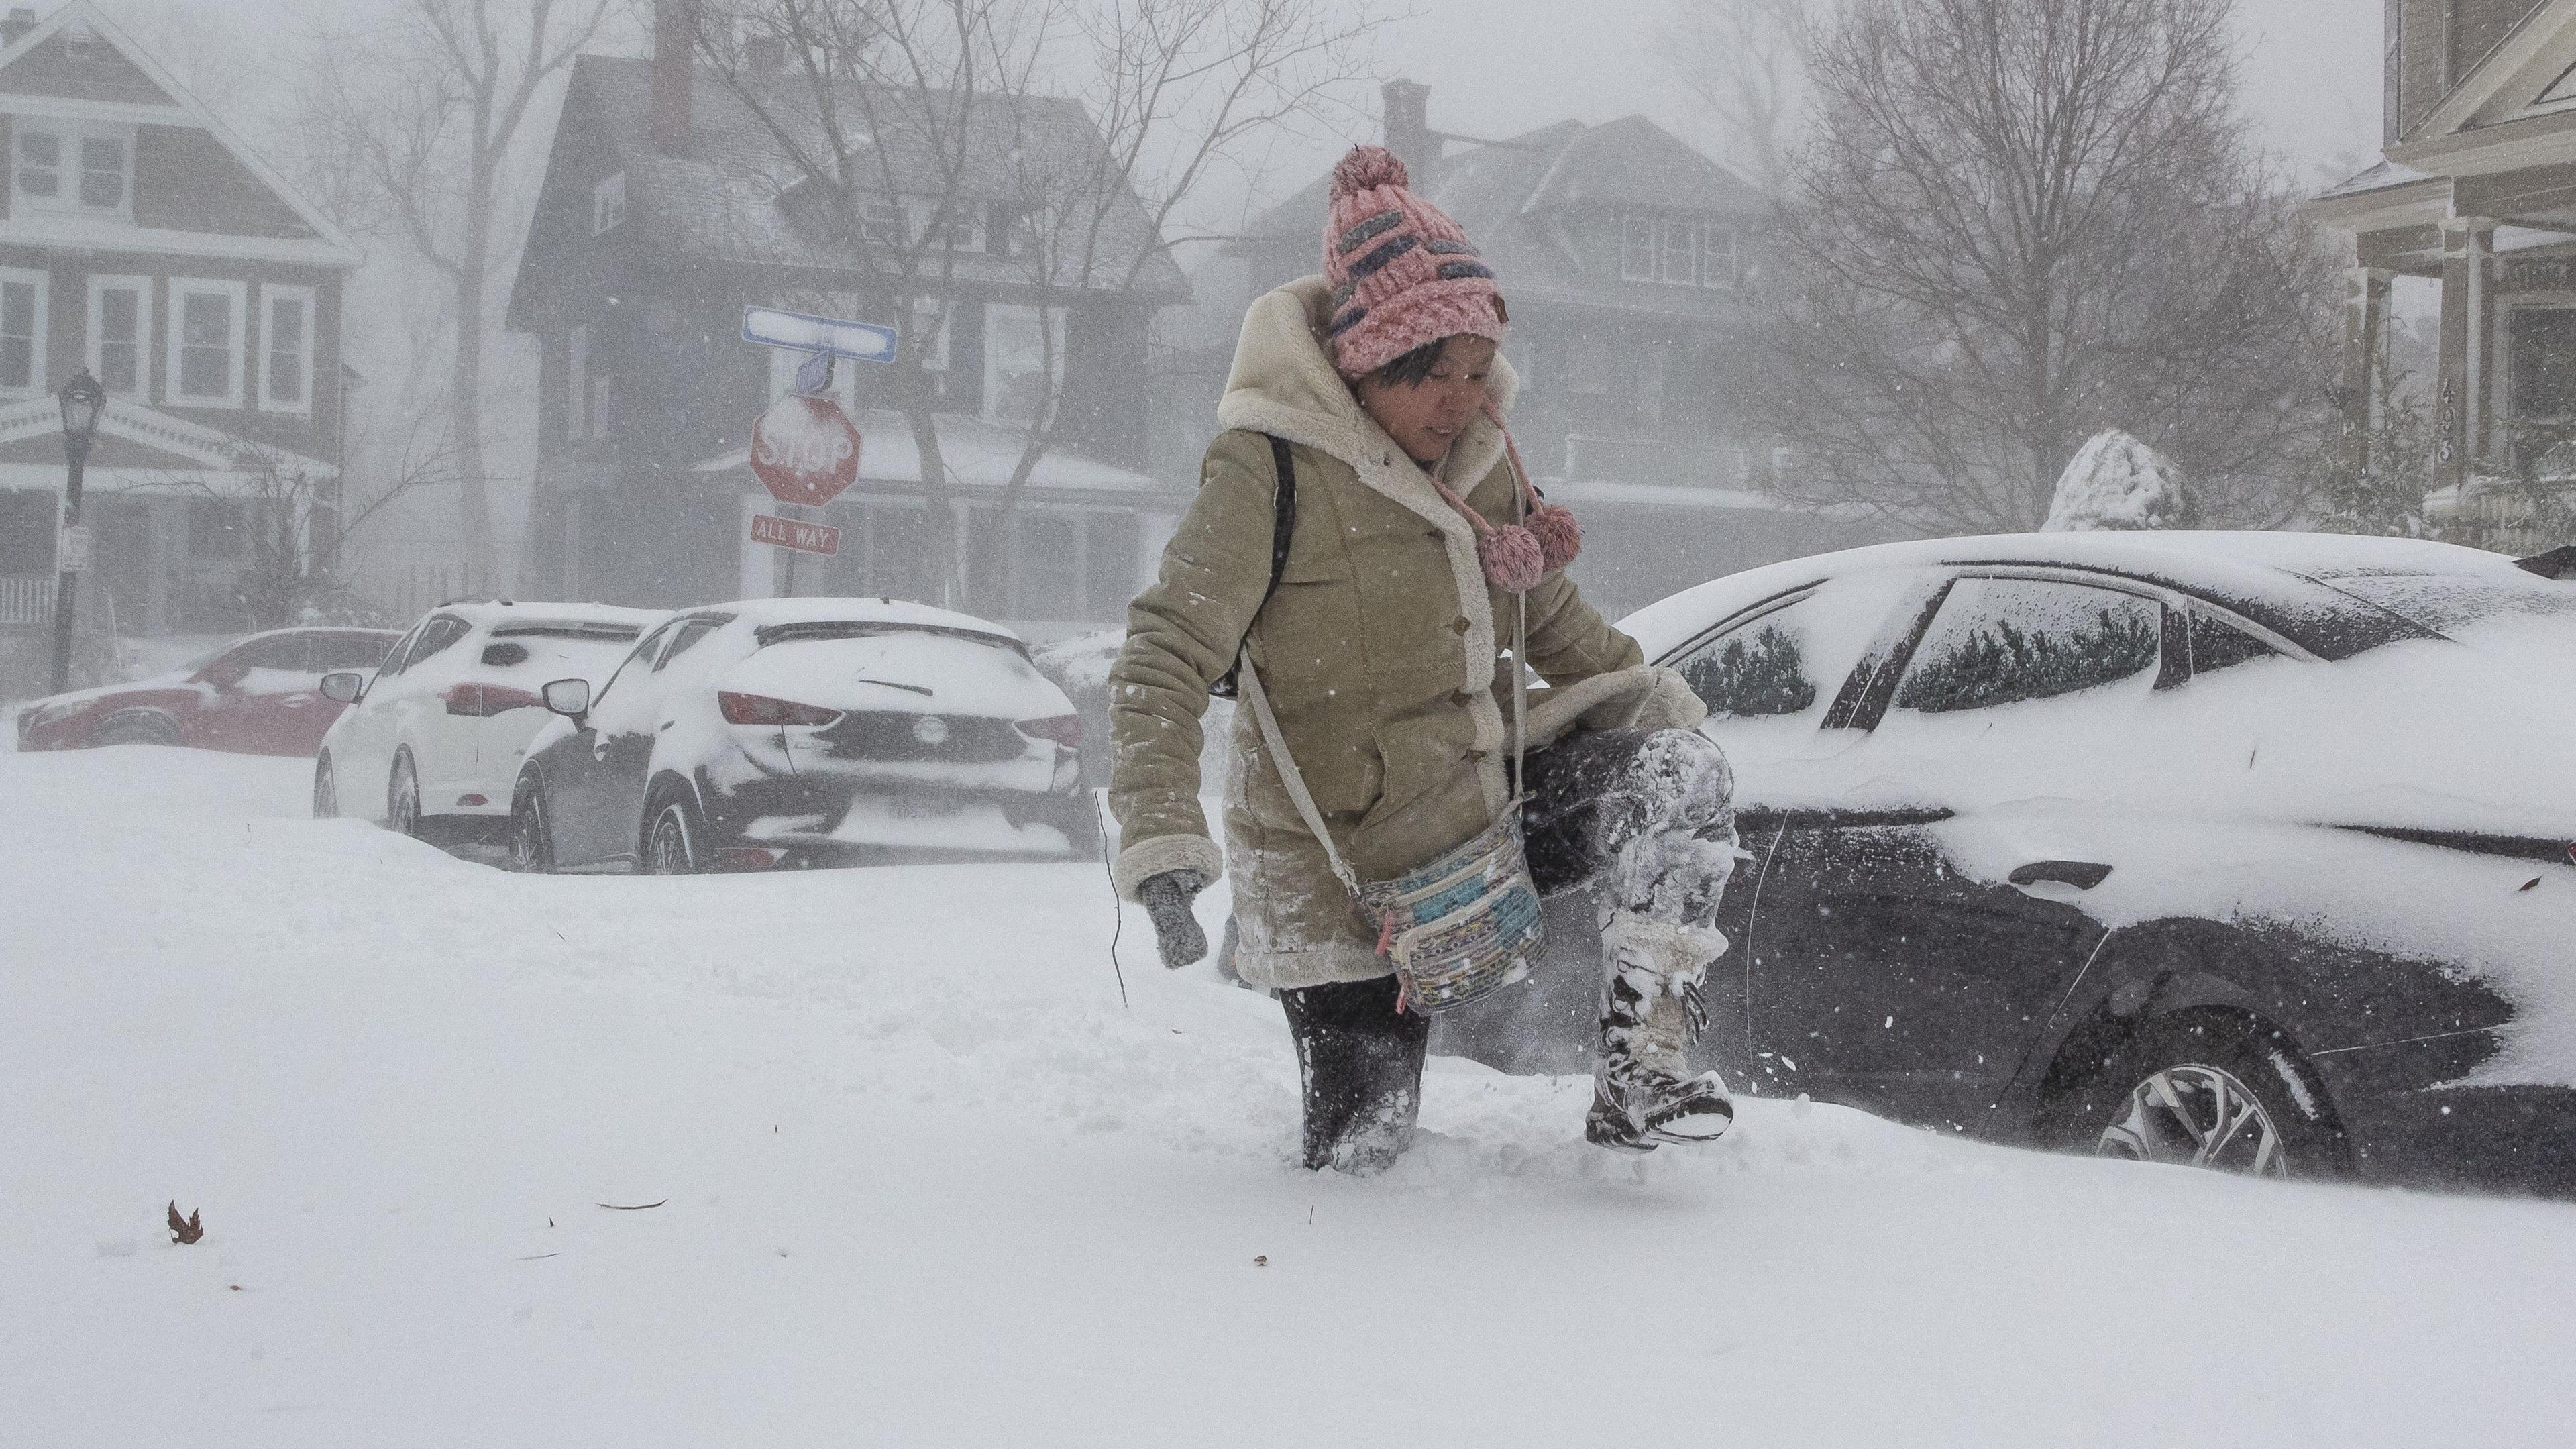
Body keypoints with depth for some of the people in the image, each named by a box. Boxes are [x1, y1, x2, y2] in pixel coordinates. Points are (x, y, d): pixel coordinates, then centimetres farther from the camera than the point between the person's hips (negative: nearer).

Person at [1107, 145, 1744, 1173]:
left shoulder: (1478, 448, 2)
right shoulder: (1269, 468, -19)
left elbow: (1547, 612, 20)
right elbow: (1163, 662, -22)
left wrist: (1642, 692, 5)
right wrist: (1163, 847, -33)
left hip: (1486, 806, 6)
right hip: (1346, 875, -6)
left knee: (1680, 775, -17)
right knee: (1359, 1151, 0)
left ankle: (1640, 1067, -14)